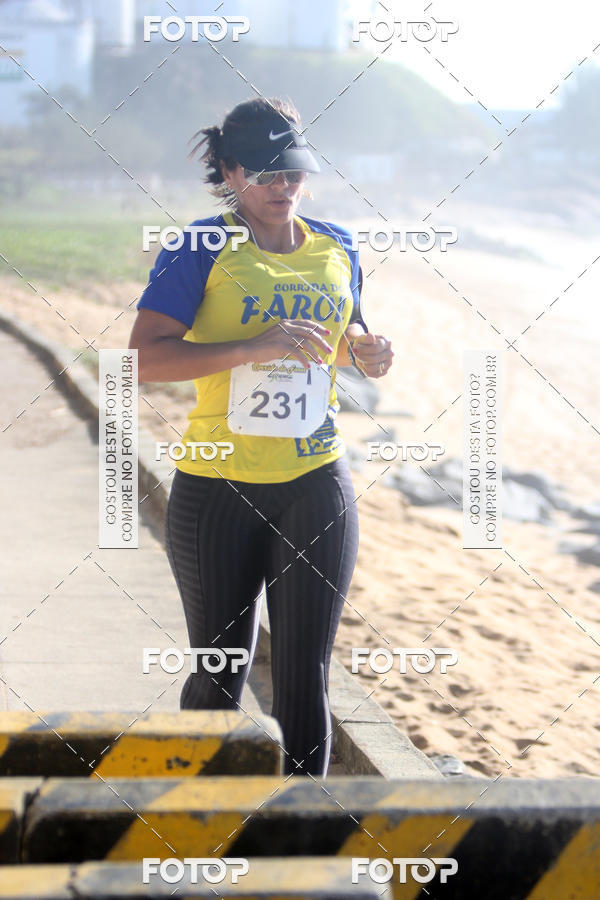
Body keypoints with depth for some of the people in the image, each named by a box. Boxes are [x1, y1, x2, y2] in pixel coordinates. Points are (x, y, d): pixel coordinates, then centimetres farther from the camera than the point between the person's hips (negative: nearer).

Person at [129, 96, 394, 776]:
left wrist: (362, 349, 2)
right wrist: (257, 347, -26)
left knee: (305, 675, 3)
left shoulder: (336, 248, 8)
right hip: (217, 489, -3)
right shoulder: (201, 250, -6)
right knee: (219, 675, 8)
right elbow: (144, 358, -17)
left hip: (316, 485, 3)